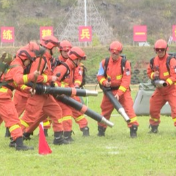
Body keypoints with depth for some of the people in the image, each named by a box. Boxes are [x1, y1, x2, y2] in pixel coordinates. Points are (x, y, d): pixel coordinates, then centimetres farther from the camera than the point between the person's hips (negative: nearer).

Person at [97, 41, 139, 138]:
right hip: (109, 90, 3)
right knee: (105, 109, 11)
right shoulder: (104, 62, -2)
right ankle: (101, 129, 26)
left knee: (128, 107, -15)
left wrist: (119, 93, -21)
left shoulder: (125, 63, -12)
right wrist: (105, 82, -21)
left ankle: (133, 129, -13)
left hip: (123, 90, -3)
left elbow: (126, 80, -14)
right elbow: (99, 76, 2)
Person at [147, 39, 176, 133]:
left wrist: (165, 83, -30)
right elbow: (149, 72, 14)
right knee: (153, 108, 14)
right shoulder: (153, 61, 4)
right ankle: (154, 128, 33)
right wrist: (153, 75, -9)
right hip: (159, 90, 6)